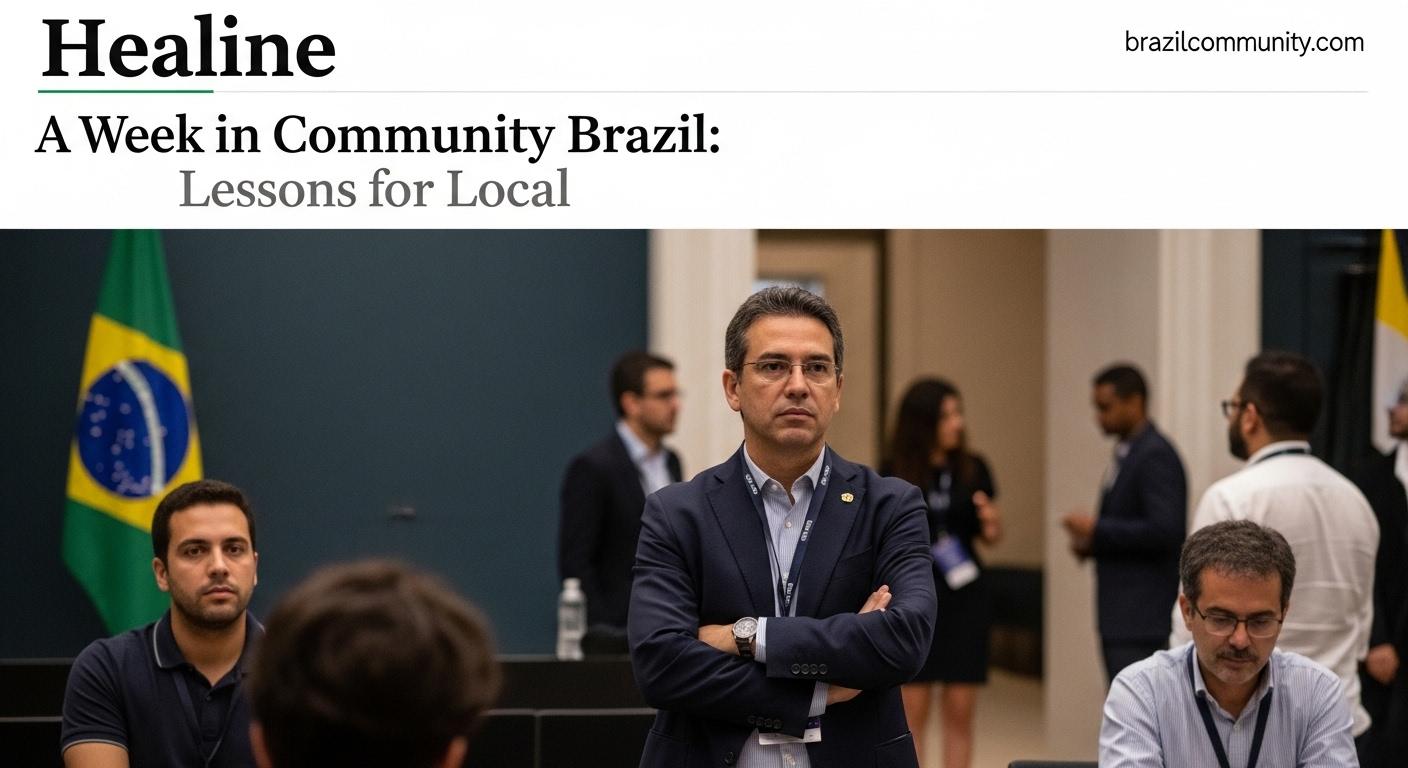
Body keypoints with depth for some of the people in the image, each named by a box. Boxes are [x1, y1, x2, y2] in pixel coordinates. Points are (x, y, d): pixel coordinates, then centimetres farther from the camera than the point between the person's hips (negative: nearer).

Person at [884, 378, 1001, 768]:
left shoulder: (973, 468, 2)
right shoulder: (894, 473, -4)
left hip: (964, 601, 2)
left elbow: (991, 536, 13)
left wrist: (991, 523, -9)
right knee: (912, 710, -2)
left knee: (960, 710, 3)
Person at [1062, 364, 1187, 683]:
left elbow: (1163, 529, -23)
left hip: (1141, 618, -10)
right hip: (1120, 615, 10)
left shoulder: (1156, 456, -14)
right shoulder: (1126, 452, 16)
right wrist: (1091, 541, 8)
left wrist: (1097, 530, -16)